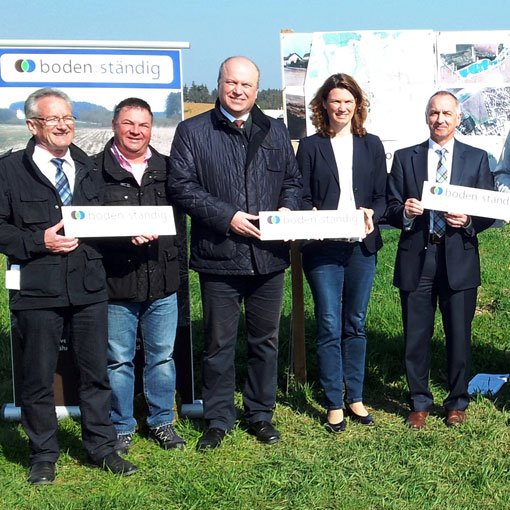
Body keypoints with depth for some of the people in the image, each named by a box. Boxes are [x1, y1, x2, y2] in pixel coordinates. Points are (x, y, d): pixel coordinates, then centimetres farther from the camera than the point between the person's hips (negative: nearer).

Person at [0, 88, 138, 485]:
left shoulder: (89, 168, 14)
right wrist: (39, 242, -15)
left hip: (89, 286, 4)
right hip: (37, 288, -3)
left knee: (96, 371, 11)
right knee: (39, 377, 6)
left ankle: (102, 448, 25)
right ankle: (44, 455, 22)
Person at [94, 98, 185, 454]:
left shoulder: (166, 169, 10)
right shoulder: (96, 170, -3)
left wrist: (156, 235, -1)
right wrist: (126, 237, -22)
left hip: (163, 281, 3)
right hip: (116, 282, -3)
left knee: (163, 356, 12)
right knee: (118, 360, 6)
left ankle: (162, 421, 28)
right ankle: (121, 427, 22)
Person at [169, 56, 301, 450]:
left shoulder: (274, 132, 12)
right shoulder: (193, 131, 0)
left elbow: (293, 180, 17)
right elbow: (182, 187, -7)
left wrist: (287, 208, -5)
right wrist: (227, 217, -16)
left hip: (269, 255, 3)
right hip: (218, 255, -3)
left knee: (265, 339, 13)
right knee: (219, 342, 6)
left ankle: (261, 414, 28)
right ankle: (218, 419, 20)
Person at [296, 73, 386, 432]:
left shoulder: (371, 146, 11)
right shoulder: (310, 147, 5)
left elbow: (382, 197, 10)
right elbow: (302, 198, 2)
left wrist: (371, 214, -11)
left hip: (362, 245, 2)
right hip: (322, 248, -2)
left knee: (356, 325, 10)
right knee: (329, 327, -1)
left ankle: (355, 398, 22)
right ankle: (334, 404, 9)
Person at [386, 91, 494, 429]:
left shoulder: (477, 159, 8)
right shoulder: (405, 158, 9)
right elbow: (391, 209, 7)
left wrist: (468, 221, -13)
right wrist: (404, 212, -15)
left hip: (459, 258, 0)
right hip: (416, 258, 1)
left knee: (459, 336, 6)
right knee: (416, 337, 6)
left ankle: (457, 404, 23)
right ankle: (420, 404, 22)